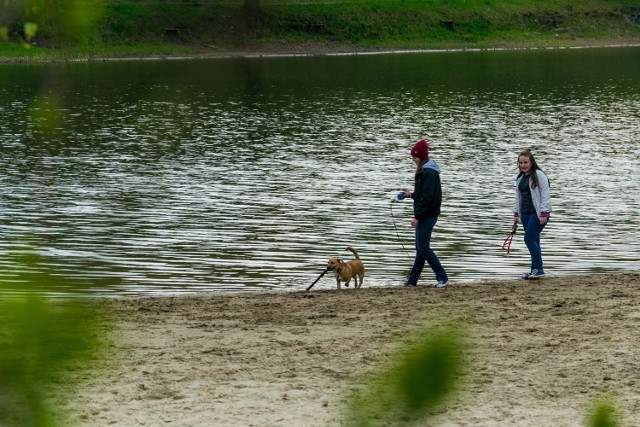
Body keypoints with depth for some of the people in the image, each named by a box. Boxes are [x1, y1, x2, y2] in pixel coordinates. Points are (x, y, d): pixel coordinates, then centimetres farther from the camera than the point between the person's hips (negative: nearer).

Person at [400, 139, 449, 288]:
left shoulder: (428, 172, -17)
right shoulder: (425, 171, 14)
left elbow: (427, 197, -22)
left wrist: (417, 216, -21)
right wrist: (411, 195, 21)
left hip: (427, 215, -10)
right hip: (425, 215, 10)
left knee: (423, 248, -8)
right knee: (421, 248, 11)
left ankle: (442, 277, -5)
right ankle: (412, 280, 15)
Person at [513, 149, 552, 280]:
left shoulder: (539, 175, -9)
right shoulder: (520, 177, 15)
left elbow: (545, 195, -13)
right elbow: (518, 196, 23)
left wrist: (543, 214, -18)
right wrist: (516, 213, 18)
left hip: (538, 214, -8)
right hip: (525, 214, 8)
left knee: (529, 239, -15)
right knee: (533, 241, 9)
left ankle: (539, 269, -11)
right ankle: (535, 270, 13)